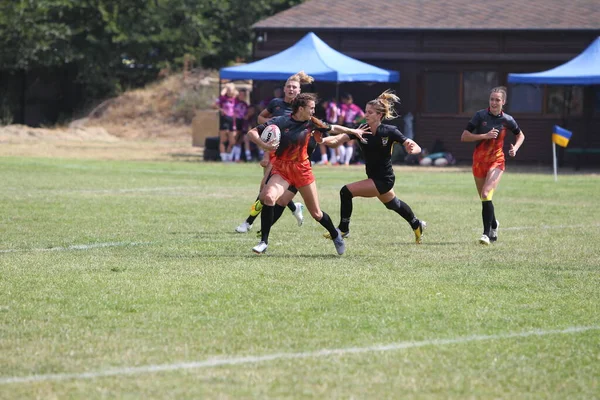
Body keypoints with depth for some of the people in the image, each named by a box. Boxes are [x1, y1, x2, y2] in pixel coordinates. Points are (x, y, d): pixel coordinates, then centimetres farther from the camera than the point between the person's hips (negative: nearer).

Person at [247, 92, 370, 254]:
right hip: (281, 170, -3)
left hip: (302, 170, 3)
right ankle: (264, 242, -19)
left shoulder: (311, 123, -3)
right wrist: (265, 145, -34)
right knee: (269, 197, -30)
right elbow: (252, 133, -17)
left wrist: (353, 131, 24)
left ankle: (335, 235, 37)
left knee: (316, 213, 7)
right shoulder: (280, 122, -16)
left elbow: (333, 128, 18)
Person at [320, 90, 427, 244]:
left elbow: (417, 148, -18)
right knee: (394, 205, 30)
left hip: (383, 180, -7)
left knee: (347, 192, -18)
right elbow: (338, 139, -20)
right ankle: (417, 225, 55)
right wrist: (323, 140, -40)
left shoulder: (390, 132, -19)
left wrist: (412, 149, -42)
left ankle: (343, 229, -4)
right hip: (374, 178, 7)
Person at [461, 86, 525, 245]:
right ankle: (493, 225, 40)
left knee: (486, 194, -22)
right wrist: (485, 136, -19)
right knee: (485, 199, 12)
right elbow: (464, 137, -9)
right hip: (479, 160, 2)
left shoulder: (507, 120, -3)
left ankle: (487, 233, -22)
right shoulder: (480, 115, -6)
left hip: (496, 161, -2)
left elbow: (520, 135, 16)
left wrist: (515, 148, -3)